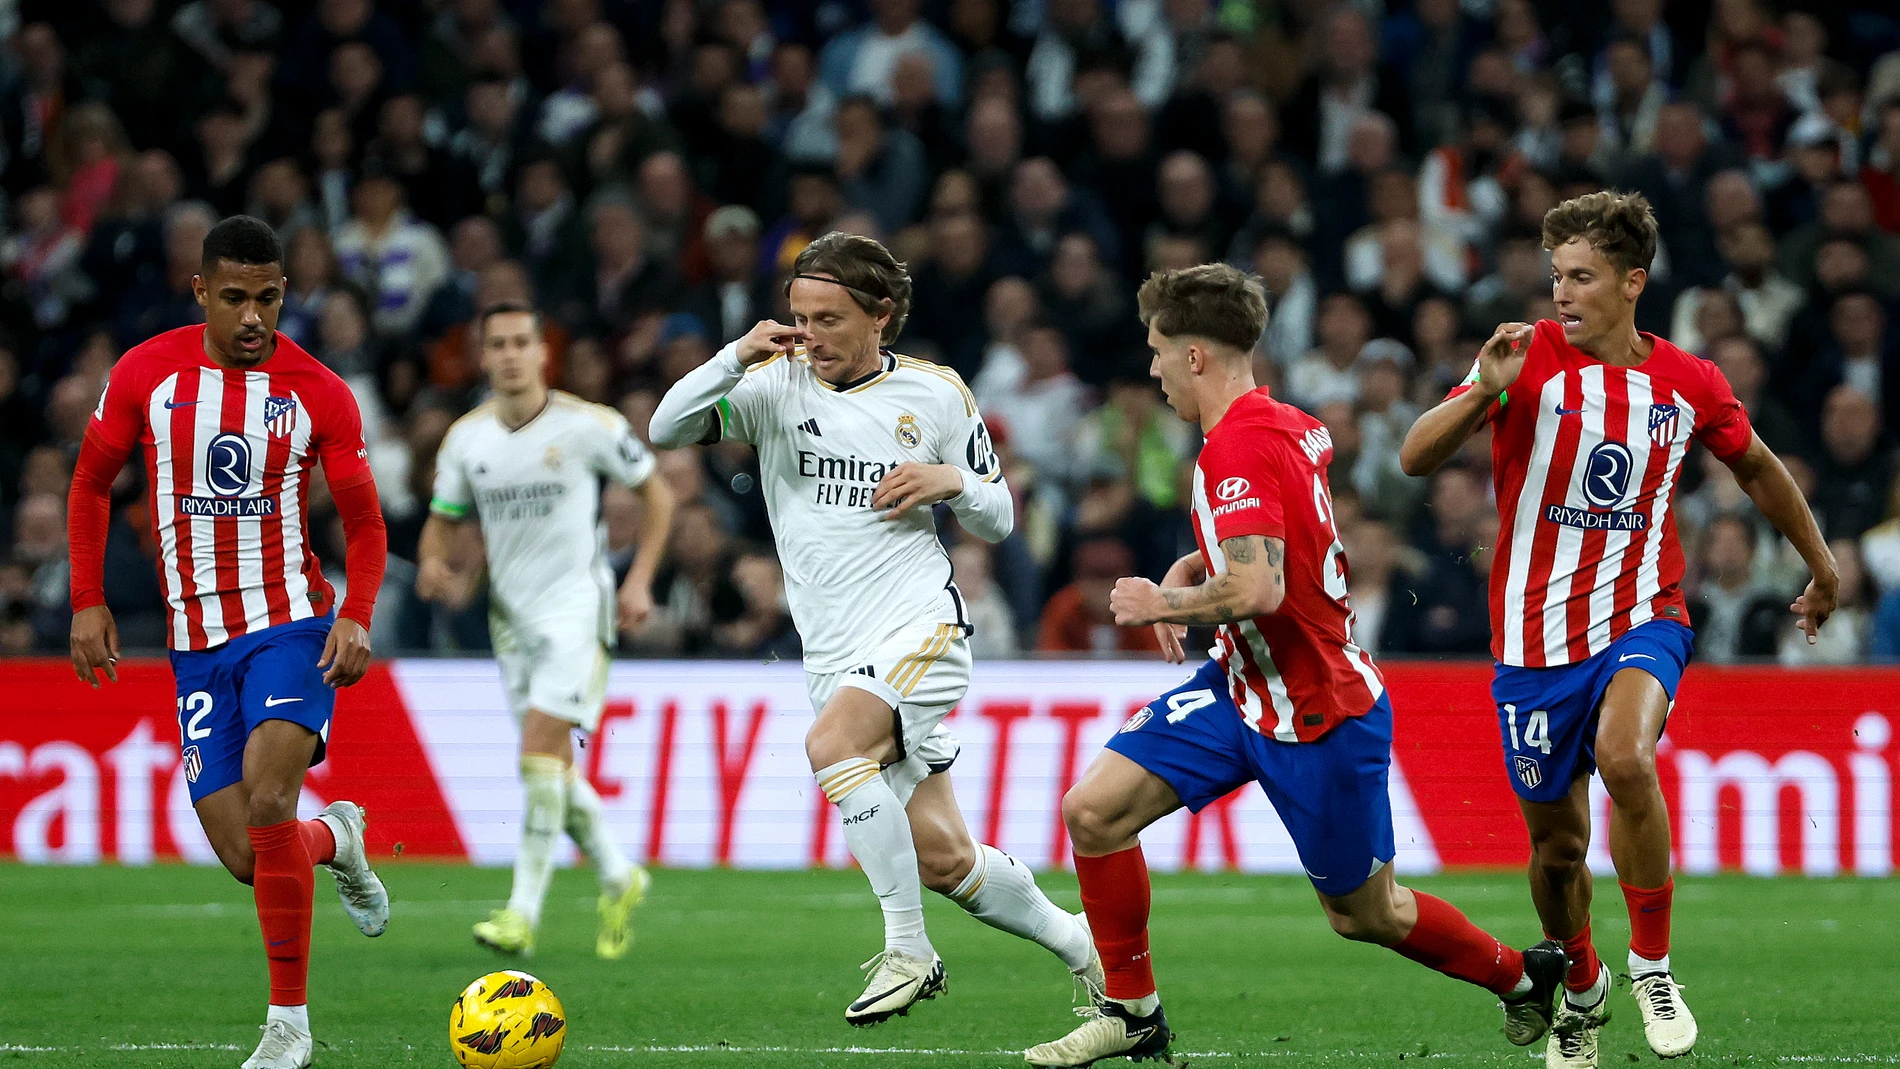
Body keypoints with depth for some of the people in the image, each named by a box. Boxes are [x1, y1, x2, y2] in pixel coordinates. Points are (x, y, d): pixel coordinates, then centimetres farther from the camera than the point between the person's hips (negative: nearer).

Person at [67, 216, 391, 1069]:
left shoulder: (319, 393, -3)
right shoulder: (146, 374, 0)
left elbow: (364, 523, 5)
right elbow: (91, 483, 13)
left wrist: (357, 617, -12)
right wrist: (88, 603, 4)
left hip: (291, 623, -3)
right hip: (197, 642, 3)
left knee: (265, 797, -25)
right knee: (245, 856, -3)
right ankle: (335, 839, 35)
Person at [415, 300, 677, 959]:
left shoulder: (587, 426, -9)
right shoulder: (466, 438, 3)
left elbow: (656, 492, 2)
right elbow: (443, 521, 13)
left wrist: (640, 580, -6)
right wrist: (436, 566, -10)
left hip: (577, 606, -5)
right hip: (511, 612, 5)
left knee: (540, 753, -17)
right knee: (555, 767, 8)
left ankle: (523, 915, -15)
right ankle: (618, 881, 30)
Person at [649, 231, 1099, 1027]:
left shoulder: (936, 393, 4)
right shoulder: (776, 385, 5)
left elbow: (998, 519, 11)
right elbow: (666, 432, -6)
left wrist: (952, 480, -10)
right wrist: (735, 360, -19)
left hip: (921, 625, -3)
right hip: (834, 654, 3)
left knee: (832, 745, -31)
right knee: (940, 858, 0)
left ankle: (909, 952, -22)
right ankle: (1073, 940, 24)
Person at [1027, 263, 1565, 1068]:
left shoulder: (1239, 448, -25)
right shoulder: (1290, 425, 3)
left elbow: (1259, 589, -36)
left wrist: (1162, 602, -19)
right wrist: (1189, 570, 10)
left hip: (1321, 717, -9)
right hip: (1241, 690, 9)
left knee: (1365, 914, 7)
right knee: (1093, 810, -4)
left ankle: (1521, 976, 30)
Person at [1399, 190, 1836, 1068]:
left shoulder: (1688, 384, -1)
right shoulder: (1530, 358, -8)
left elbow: (1756, 467, 19)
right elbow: (1415, 458, -17)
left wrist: (1820, 564, 28)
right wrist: (1484, 393, -34)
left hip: (1641, 617, -1)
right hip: (1535, 634, 1)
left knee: (1625, 757, -31)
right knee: (1557, 845, 8)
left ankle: (1651, 964, -13)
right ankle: (1580, 986, 39)